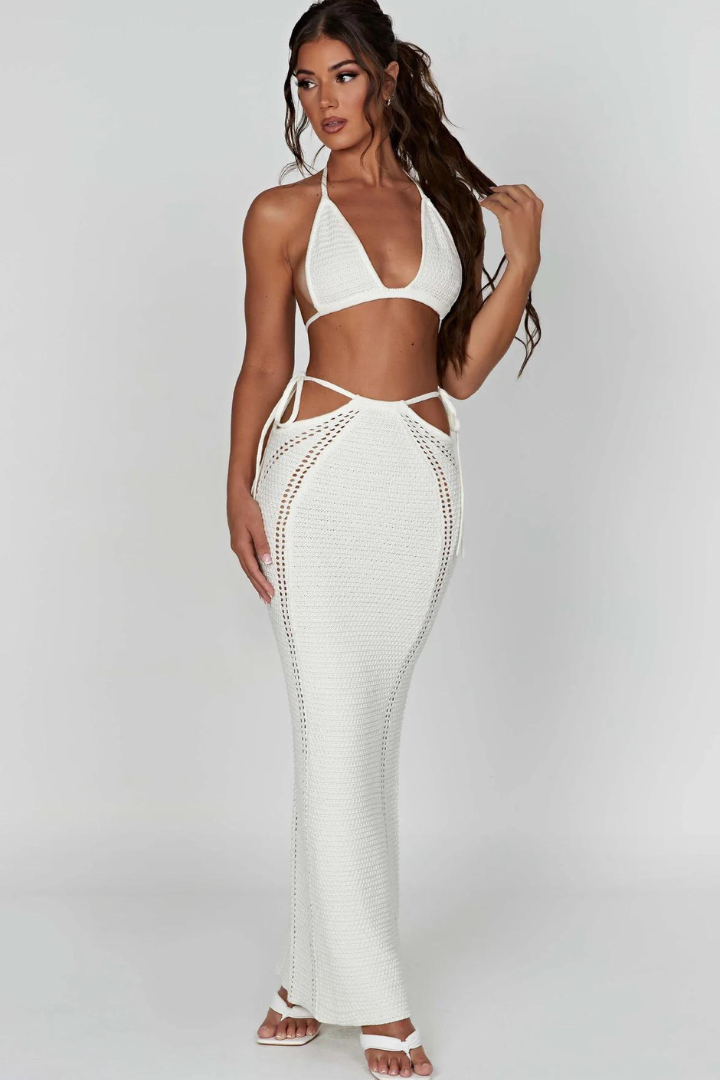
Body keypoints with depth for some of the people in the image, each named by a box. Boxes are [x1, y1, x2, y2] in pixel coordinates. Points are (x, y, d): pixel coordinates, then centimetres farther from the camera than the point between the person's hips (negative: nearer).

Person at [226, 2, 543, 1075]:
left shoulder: (451, 203, 14)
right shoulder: (285, 212, 7)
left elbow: (463, 371, 11)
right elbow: (265, 364, 7)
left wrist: (523, 264, 4)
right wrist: (239, 491, -2)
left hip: (425, 474, 2)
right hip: (321, 468, -2)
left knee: (374, 724, 6)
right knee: (335, 724, -5)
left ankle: (315, 973, 17)